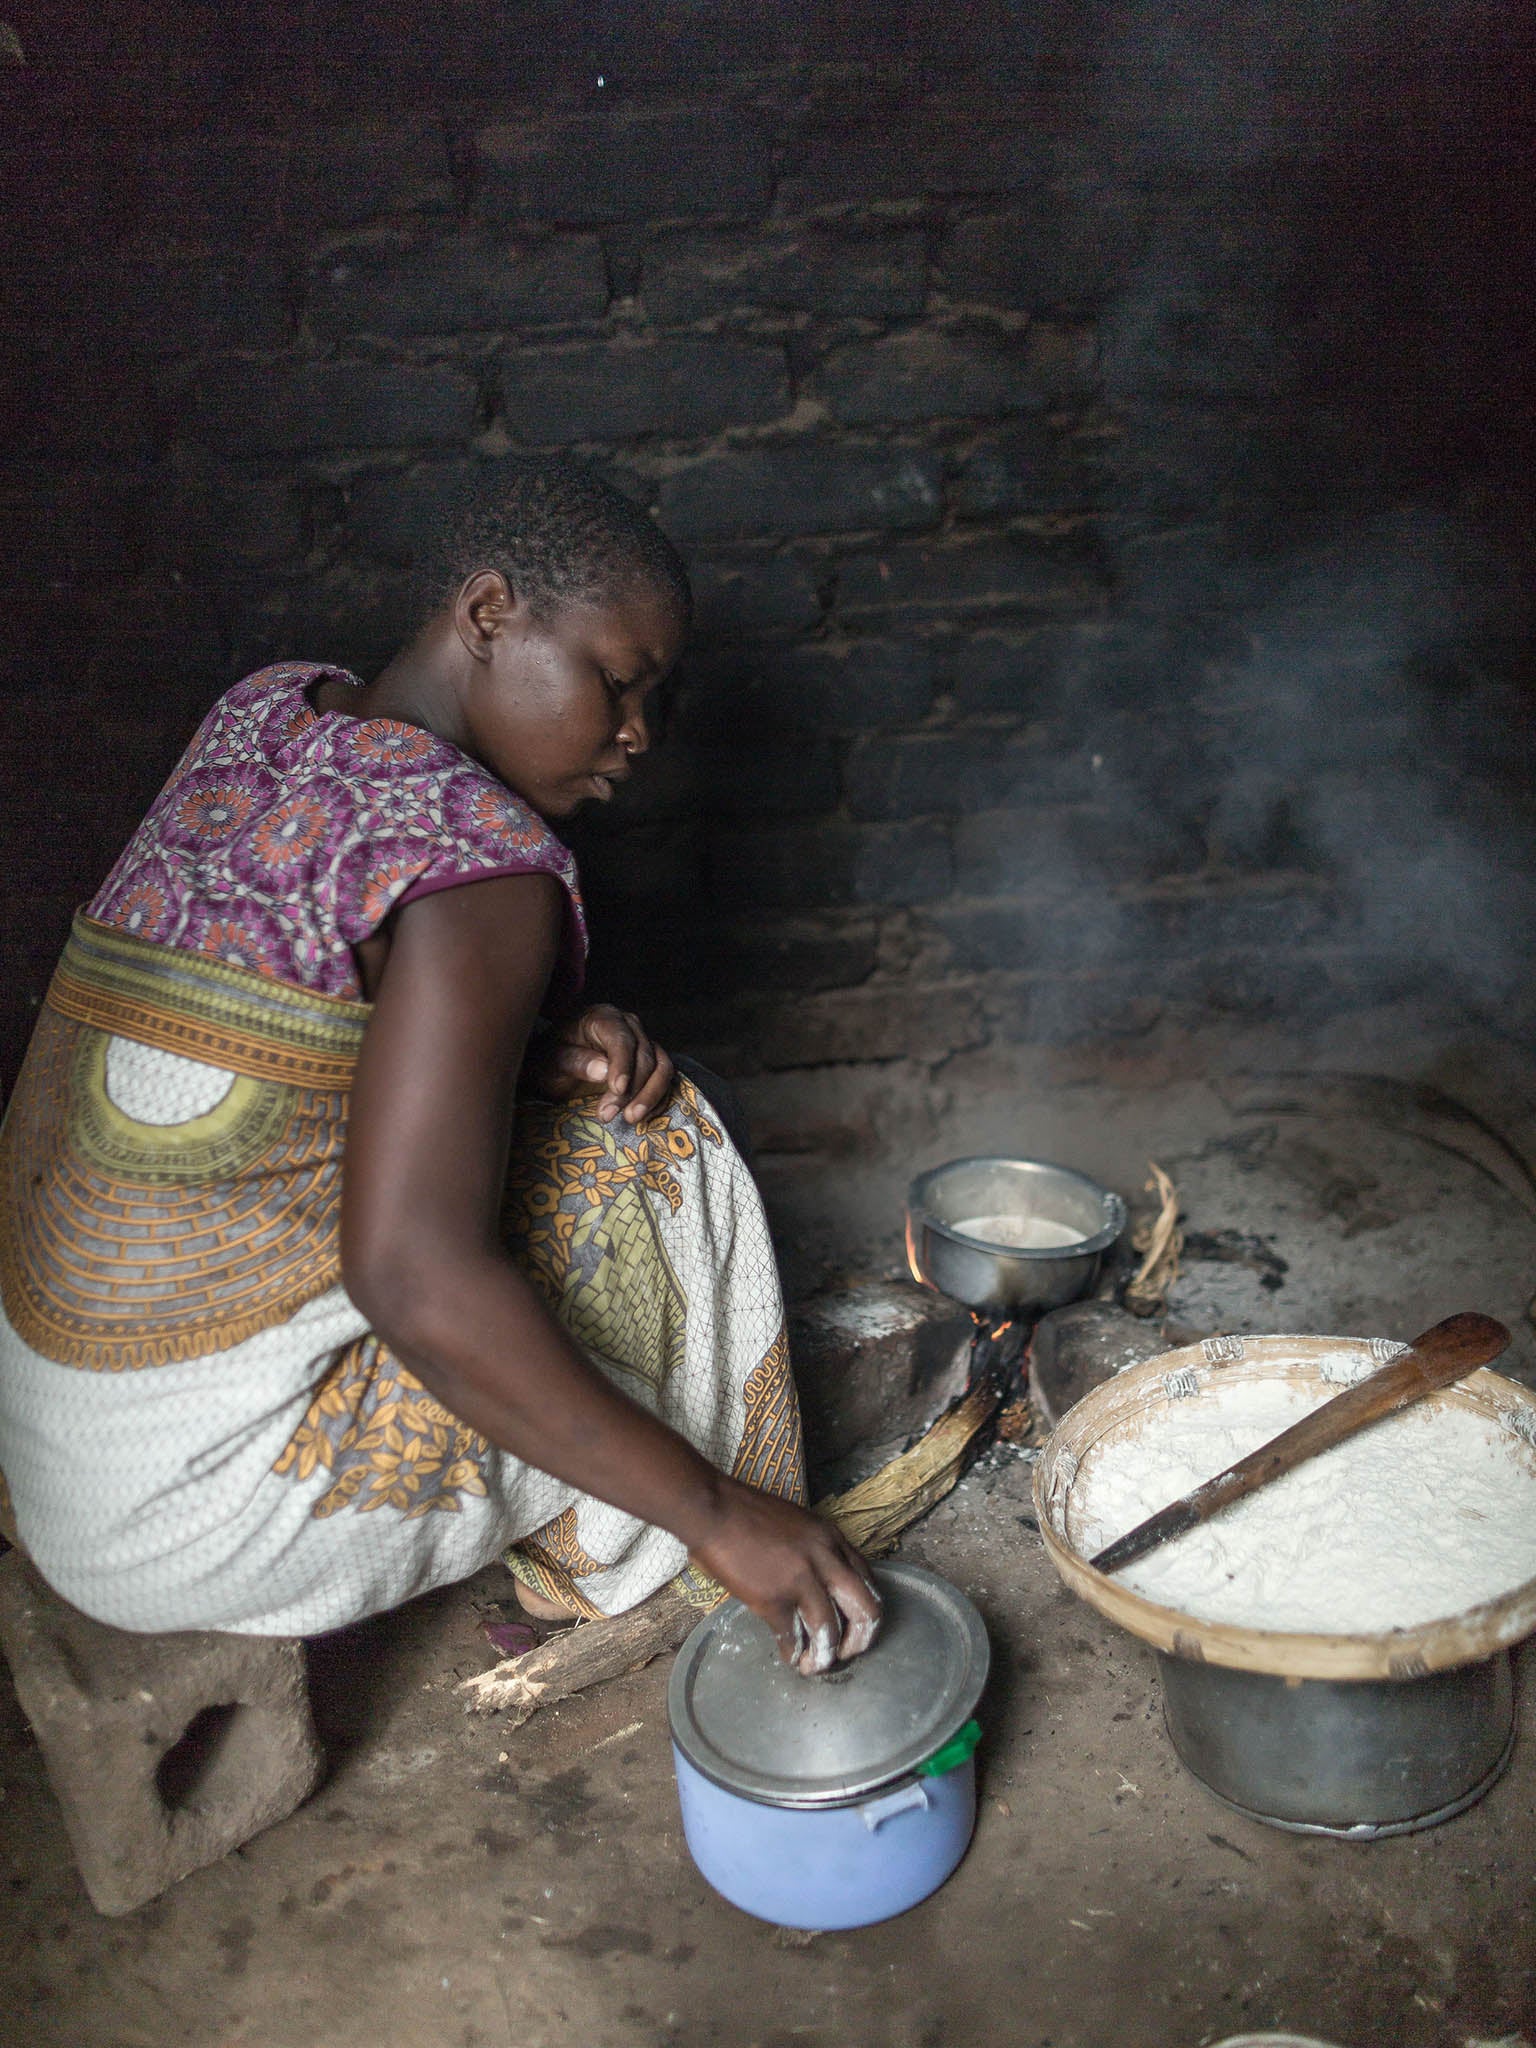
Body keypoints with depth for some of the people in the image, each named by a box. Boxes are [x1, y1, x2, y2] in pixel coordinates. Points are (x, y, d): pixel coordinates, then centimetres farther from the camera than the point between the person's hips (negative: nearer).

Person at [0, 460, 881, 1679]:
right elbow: (414, 1277, -30)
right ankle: (620, 1581, 20)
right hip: (200, 1502, -8)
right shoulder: (481, 857, -22)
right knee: (648, 1169, 0)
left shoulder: (267, 710, 3)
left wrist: (546, 1051, -4)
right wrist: (714, 1510, -22)